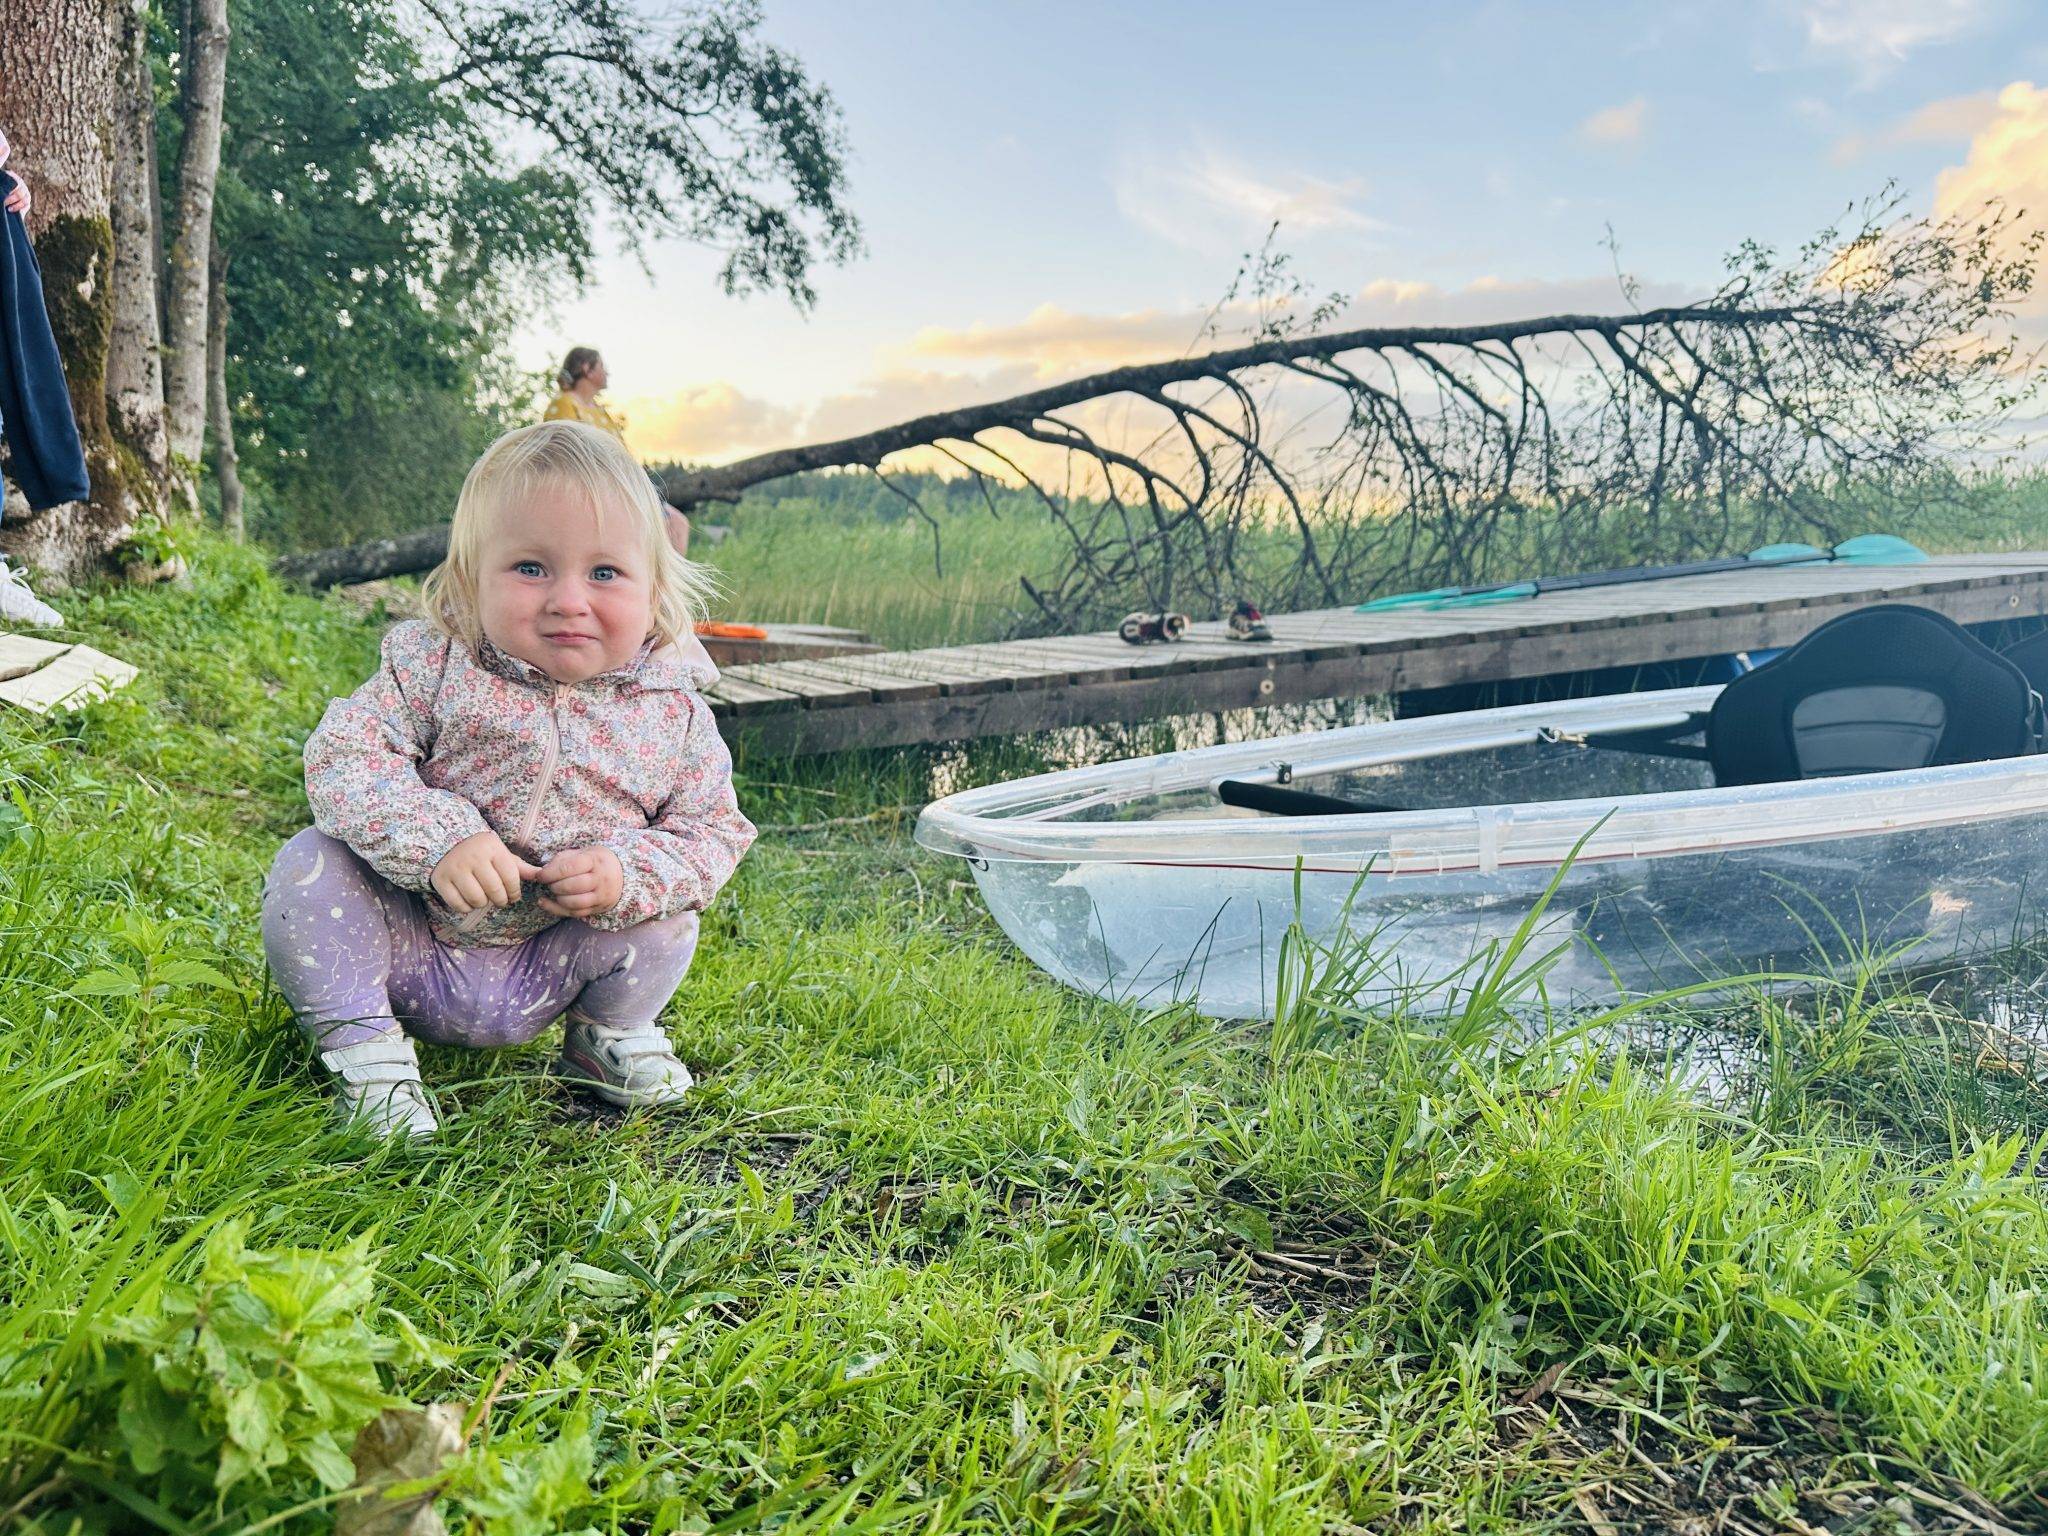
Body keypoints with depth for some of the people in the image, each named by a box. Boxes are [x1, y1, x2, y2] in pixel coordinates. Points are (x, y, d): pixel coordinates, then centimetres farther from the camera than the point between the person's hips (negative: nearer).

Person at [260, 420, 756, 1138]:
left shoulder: (672, 710, -11)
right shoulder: (434, 667, -14)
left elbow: (714, 831, -7)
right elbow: (344, 755, -19)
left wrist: (627, 876, -27)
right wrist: (439, 839, -35)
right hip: (408, 943, -1)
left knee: (666, 919, -15)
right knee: (309, 869, -21)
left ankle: (608, 1033, 11)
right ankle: (362, 1044, -7)